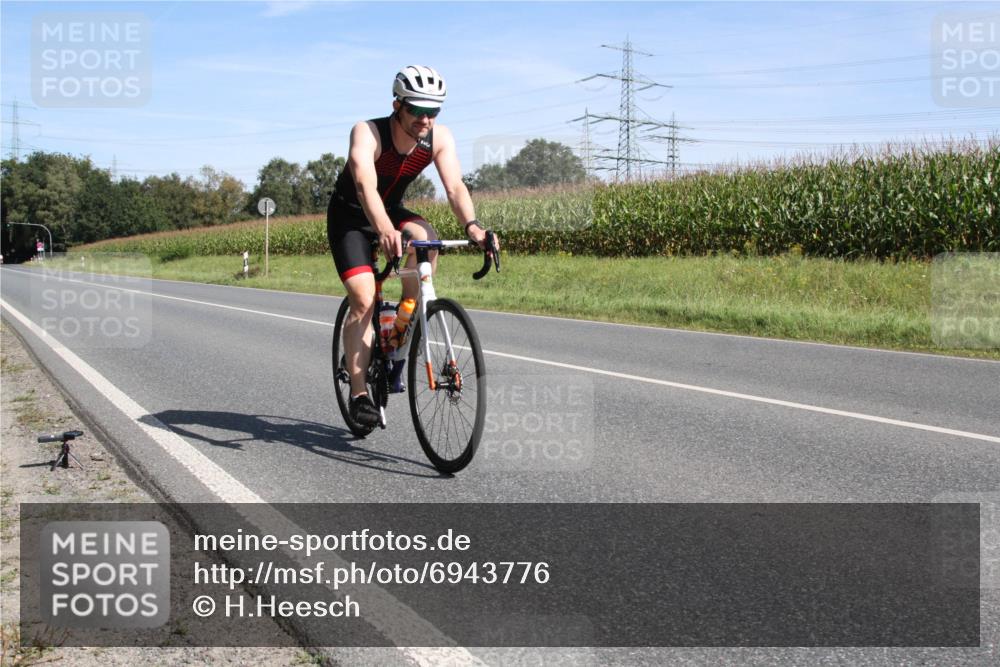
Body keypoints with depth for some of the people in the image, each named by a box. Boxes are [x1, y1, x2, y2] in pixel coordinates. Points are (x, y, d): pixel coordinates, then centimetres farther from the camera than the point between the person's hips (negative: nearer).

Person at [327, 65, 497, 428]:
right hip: (350, 215, -3)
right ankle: (359, 393, -9)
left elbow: (455, 186, -27)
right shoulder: (367, 133, -29)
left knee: (427, 239, -29)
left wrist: (471, 226, -47)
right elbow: (365, 185, -45)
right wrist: (384, 230, -64)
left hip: (392, 210, 4)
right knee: (364, 300, -18)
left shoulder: (440, 137, -16)